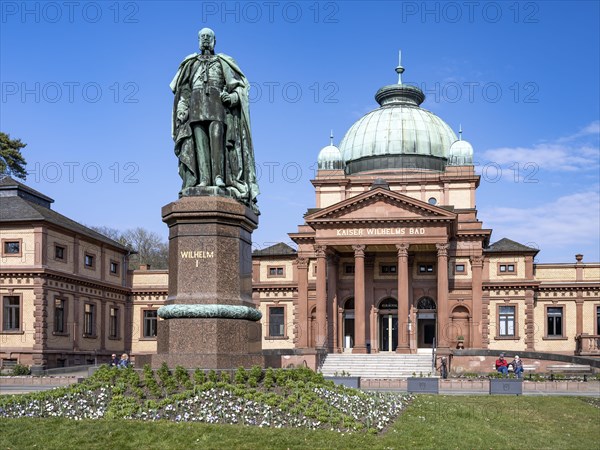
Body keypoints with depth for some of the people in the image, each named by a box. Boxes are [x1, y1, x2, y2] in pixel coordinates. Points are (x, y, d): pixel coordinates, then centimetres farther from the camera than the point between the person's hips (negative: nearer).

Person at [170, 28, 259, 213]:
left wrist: (233, 96, -10)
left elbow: (237, 85, 11)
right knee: (199, 141, -13)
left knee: (216, 136, -22)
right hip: (196, 104, 2)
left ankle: (218, 177, -31)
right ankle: (203, 179, -22)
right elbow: (183, 89, 17)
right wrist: (182, 107, 2)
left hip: (216, 103, -2)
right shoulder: (191, 64, 24)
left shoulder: (222, 62, 18)